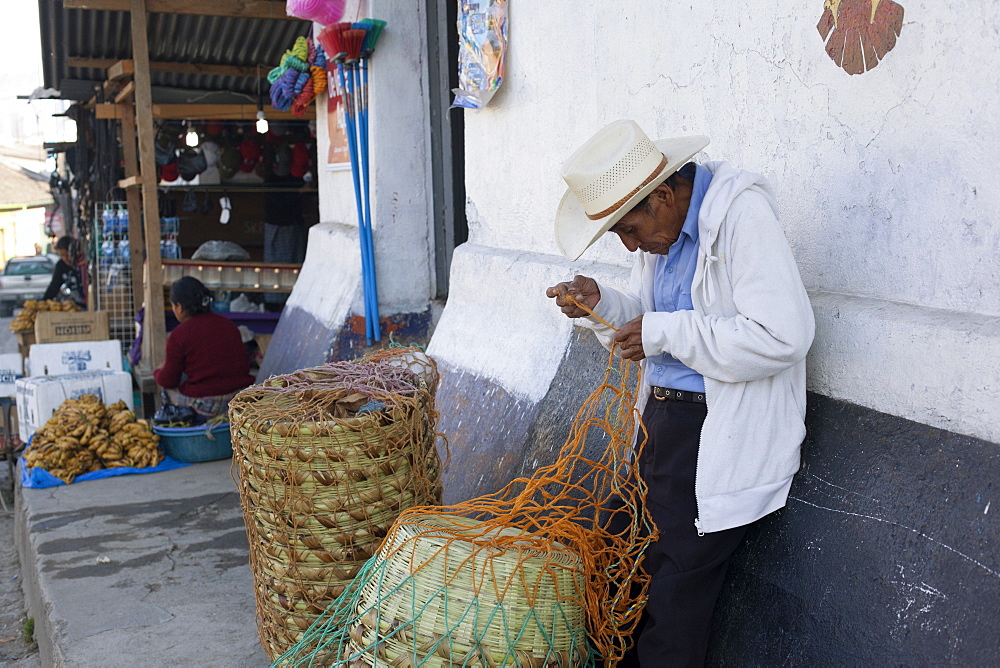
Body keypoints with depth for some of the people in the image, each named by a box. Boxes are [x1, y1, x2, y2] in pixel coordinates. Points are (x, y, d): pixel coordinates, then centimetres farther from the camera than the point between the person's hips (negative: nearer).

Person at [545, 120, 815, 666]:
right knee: (646, 571, 17)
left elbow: (783, 335, -27)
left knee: (675, 598, 0)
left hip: (719, 435, -8)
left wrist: (664, 333, -22)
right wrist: (600, 304, -4)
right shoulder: (659, 227, 7)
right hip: (661, 416, 8)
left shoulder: (742, 214, -19)